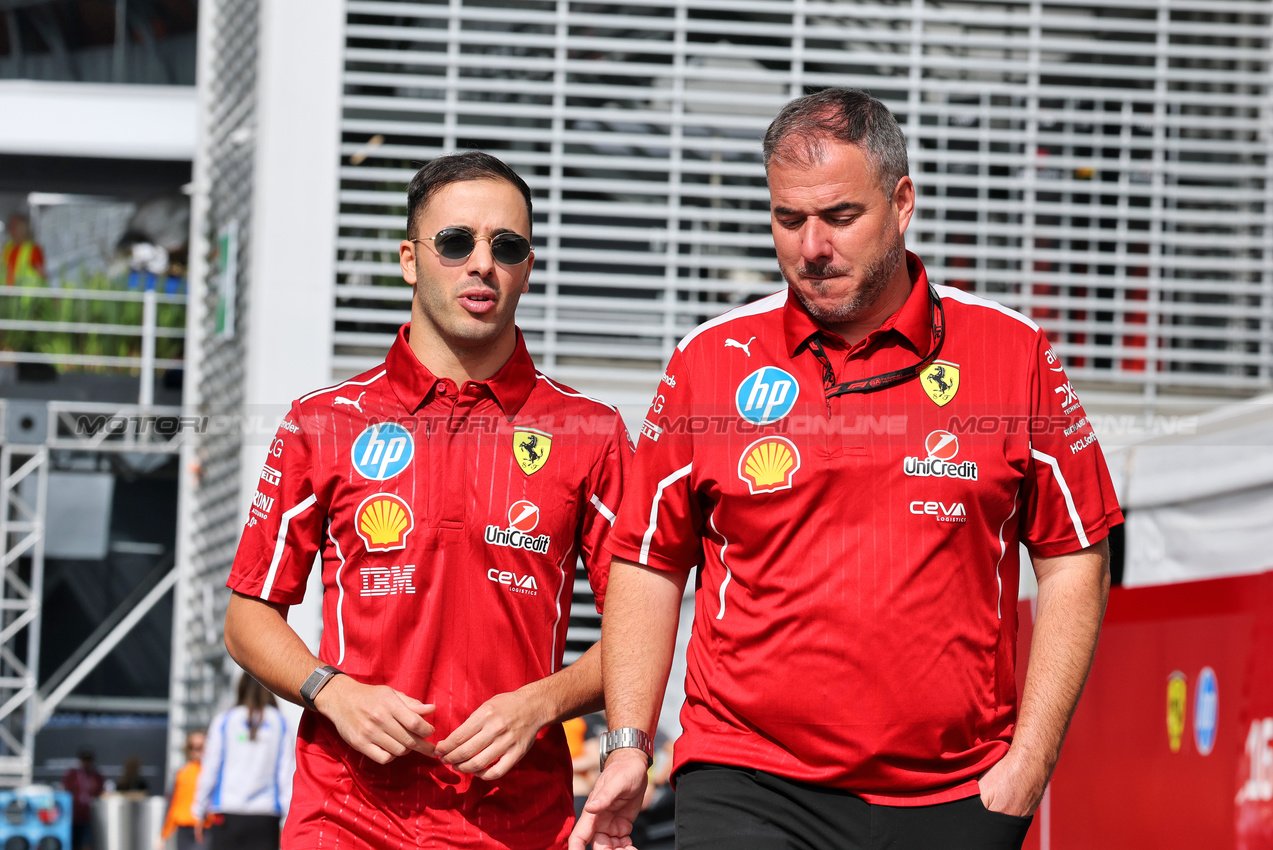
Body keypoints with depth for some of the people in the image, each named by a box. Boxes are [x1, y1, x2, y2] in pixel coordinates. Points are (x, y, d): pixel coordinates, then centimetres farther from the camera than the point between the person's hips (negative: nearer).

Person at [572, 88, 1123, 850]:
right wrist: (628, 746, 1)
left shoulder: (1014, 354, 3)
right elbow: (650, 564, 11)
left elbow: (1075, 558, 6)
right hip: (748, 787, 0)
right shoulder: (710, 362, 4)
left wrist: (1030, 760, -1)